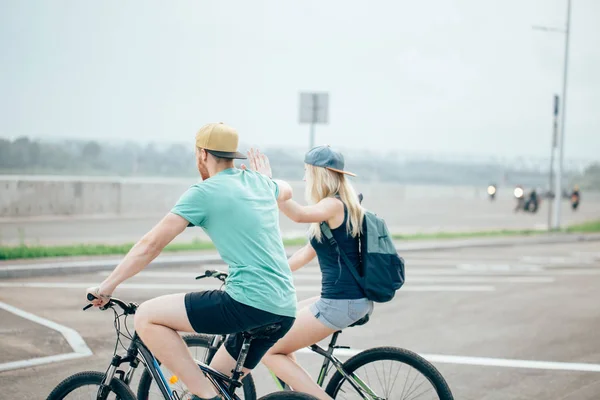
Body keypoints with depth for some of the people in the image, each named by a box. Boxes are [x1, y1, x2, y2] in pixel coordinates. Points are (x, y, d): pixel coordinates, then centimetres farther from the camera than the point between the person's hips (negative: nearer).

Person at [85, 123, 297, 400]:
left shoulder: (204, 192, -4)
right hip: (285, 310, 8)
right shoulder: (259, 182, 16)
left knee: (146, 317, -4)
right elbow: (286, 191, 42)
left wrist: (106, 286, 2)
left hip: (250, 302, -8)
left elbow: (151, 244, -6)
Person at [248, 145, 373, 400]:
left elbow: (299, 214, -36)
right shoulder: (342, 206, 16)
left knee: (269, 351, -1)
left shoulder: (333, 205, -14)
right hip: (354, 297, 10)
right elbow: (308, 253, 20)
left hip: (340, 302, -10)